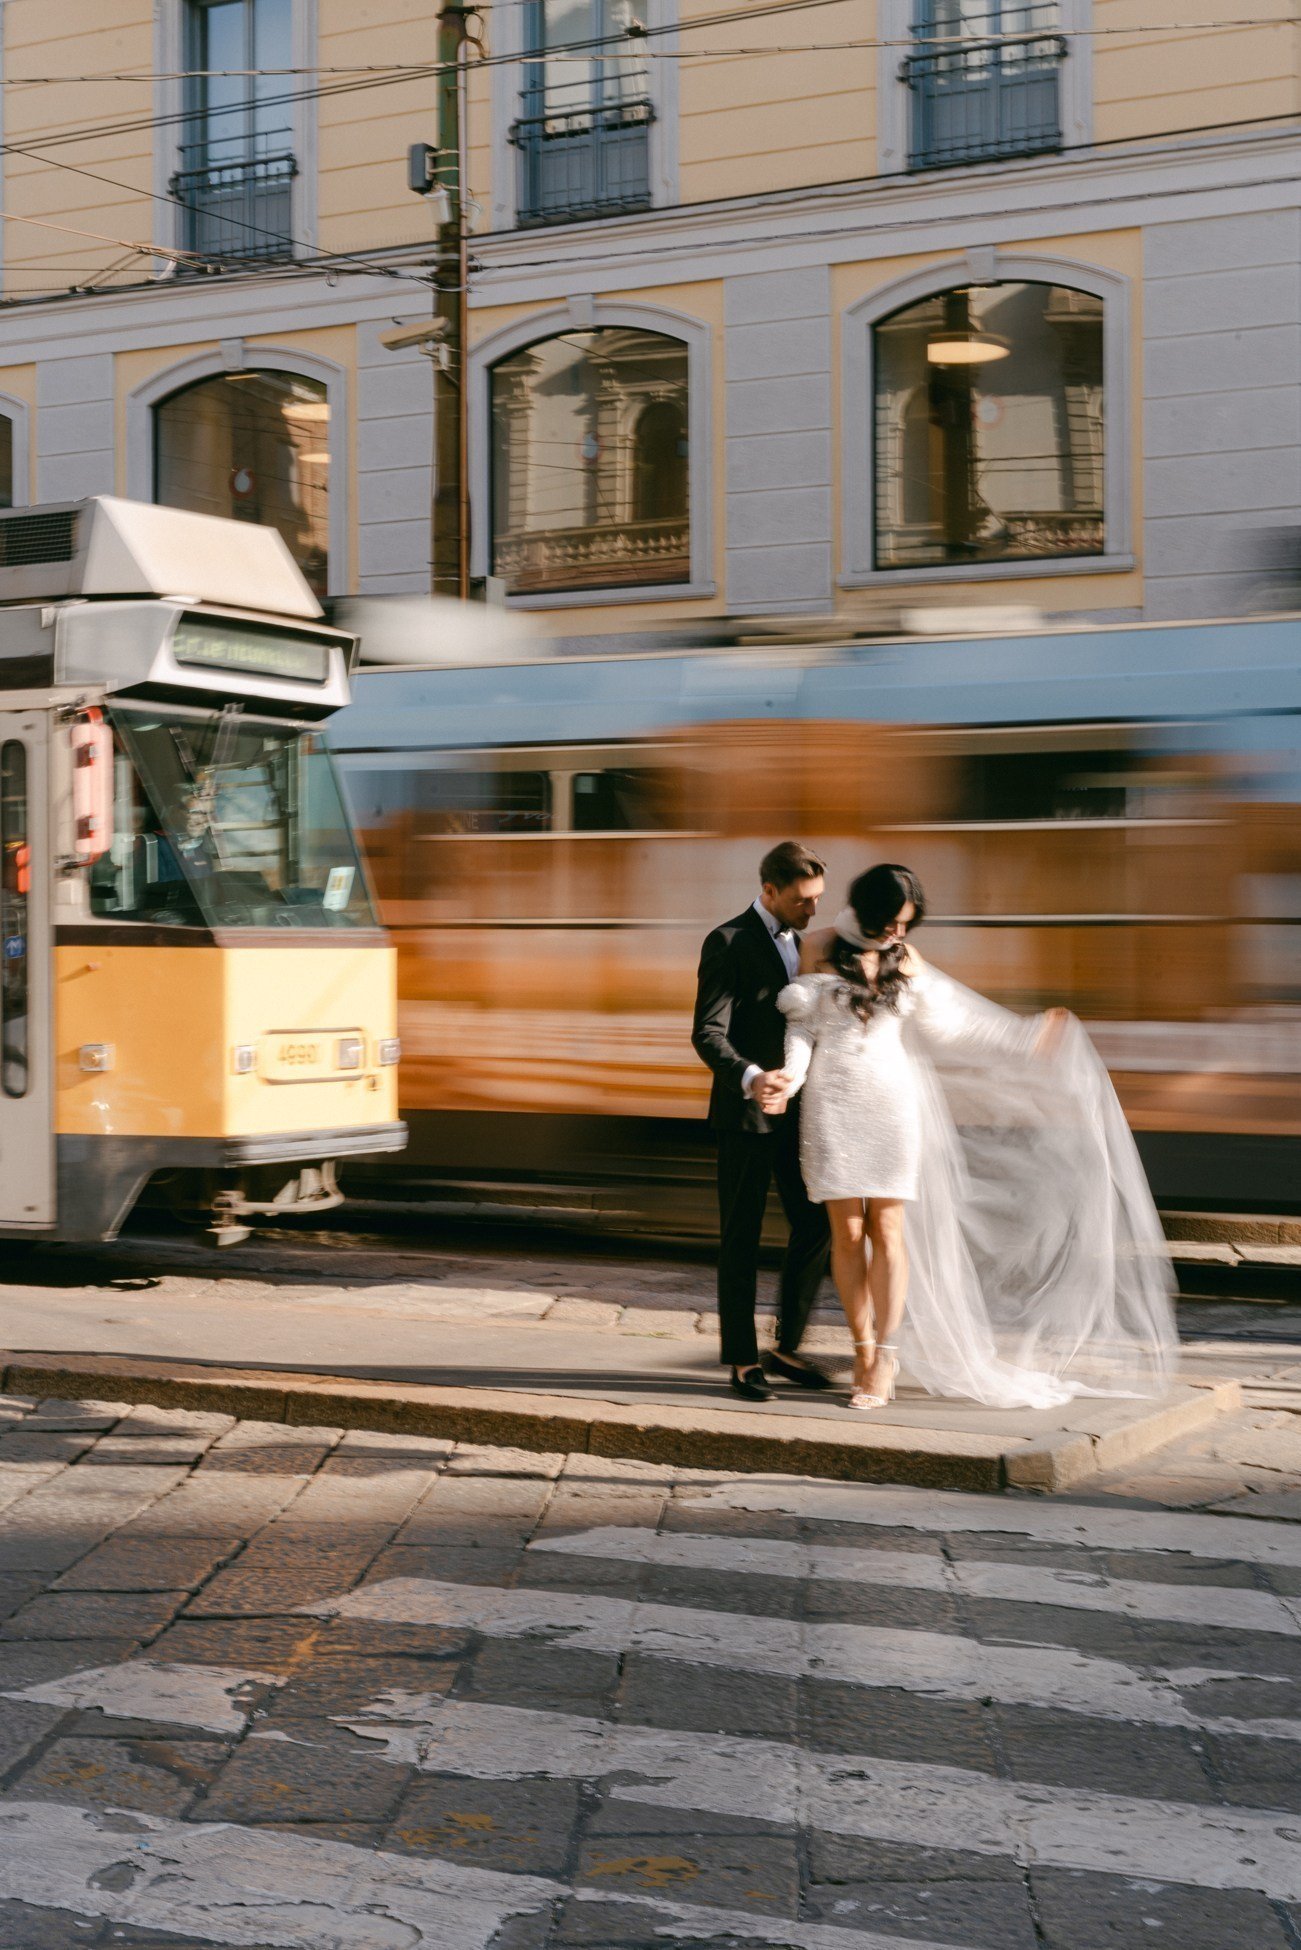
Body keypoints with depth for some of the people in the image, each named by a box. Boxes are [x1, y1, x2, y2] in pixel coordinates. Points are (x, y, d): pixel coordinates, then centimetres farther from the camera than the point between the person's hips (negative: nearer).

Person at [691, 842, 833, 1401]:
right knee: (741, 1238, 2)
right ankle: (742, 1361, 9)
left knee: (814, 1224, 6)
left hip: (791, 1109, 7)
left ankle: (786, 1349, 19)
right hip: (745, 1112, -7)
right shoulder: (728, 942, -11)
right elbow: (708, 1034, -20)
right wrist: (751, 1078, -36)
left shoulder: (793, 940, 13)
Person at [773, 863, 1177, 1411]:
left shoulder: (905, 959, 9)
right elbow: (802, 1026, 1)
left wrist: (1026, 1037, 15)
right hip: (833, 1104, -2)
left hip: (892, 1103, 2)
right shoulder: (822, 953, 2)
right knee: (847, 1232, -2)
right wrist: (790, 1077, -17)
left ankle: (885, 1358, 1)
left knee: (888, 1231, -4)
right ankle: (863, 1350, 9)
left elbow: (946, 1020, 17)